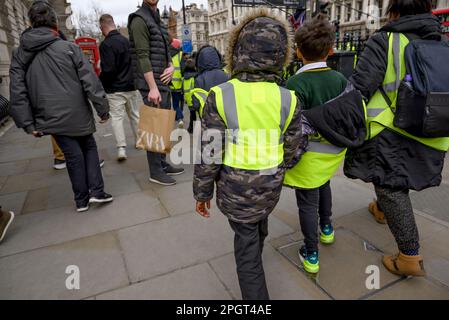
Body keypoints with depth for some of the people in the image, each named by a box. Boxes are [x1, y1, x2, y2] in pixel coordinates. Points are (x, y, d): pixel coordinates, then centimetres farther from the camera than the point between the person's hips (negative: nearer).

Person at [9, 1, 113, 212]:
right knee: (89, 148, 16)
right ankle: (96, 191, 7)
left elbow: (17, 93, 1)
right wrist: (103, 109, -2)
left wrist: (28, 124, 4)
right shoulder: (69, 48, -5)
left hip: (51, 119, 2)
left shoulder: (20, 54, 4)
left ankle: (82, 200, 16)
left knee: (73, 155, 10)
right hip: (77, 115, -2)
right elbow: (90, 82, -8)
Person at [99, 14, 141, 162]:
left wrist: (100, 83, -4)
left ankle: (121, 148, -7)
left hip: (115, 89, -6)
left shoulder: (106, 44, -14)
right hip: (131, 85, 6)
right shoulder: (126, 40, 7)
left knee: (116, 117, 0)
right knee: (135, 115, 16)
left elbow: (108, 70, -19)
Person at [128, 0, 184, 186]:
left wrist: (171, 66, -1)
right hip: (151, 85, -9)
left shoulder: (159, 20, 20)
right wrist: (152, 87, -22)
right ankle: (155, 172, 4)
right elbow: (143, 56, -16)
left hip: (164, 82, 9)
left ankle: (163, 164, 25)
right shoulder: (139, 20, -7)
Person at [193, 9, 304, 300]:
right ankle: (255, 262, 62)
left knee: (246, 243, 14)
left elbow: (209, 153, -15)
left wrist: (202, 191, -1)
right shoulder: (288, 99, -9)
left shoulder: (220, 96, -18)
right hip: (270, 187, 5)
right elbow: (291, 151, 0)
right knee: (260, 225, 32)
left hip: (235, 189, -4)